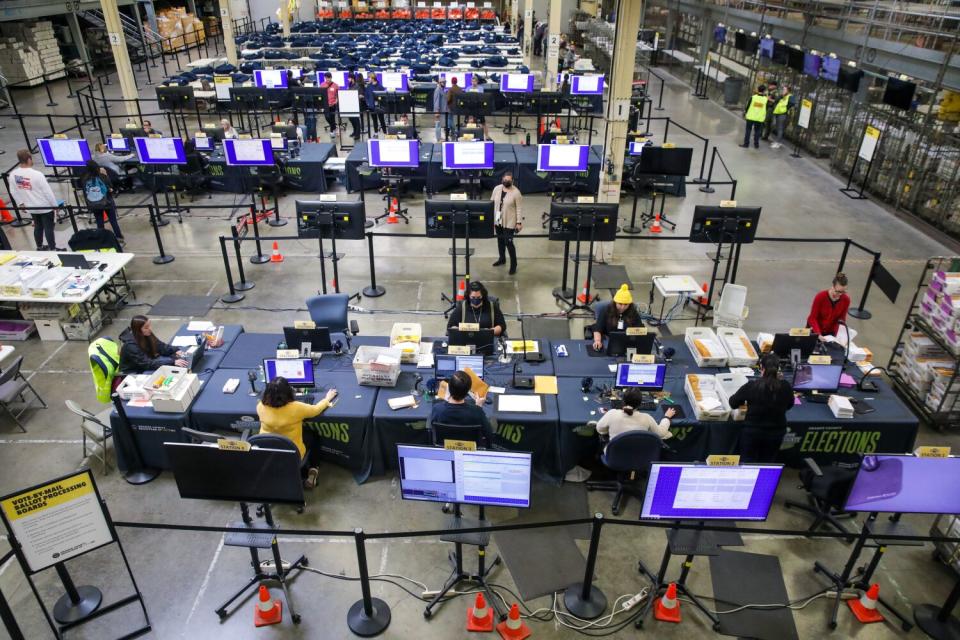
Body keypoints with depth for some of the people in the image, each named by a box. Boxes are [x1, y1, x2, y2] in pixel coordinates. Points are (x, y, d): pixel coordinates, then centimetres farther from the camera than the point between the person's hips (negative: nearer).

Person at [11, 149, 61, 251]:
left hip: (31, 207, 6)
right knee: (48, 228, 5)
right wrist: (55, 205, -6)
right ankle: (53, 249, 14)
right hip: (45, 207, -6)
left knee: (38, 226, 21)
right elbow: (47, 191, -19)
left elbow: (14, 192, 4)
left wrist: (20, 203, 18)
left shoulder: (13, 174, -7)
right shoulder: (37, 174, -25)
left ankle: (39, 247, 33)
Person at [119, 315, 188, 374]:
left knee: (176, 358, -10)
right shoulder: (131, 345, -29)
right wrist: (172, 362, -36)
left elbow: (160, 345, 2)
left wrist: (175, 351, -17)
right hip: (133, 373, -8)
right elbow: (148, 364, -31)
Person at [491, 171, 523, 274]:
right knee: (500, 240, 19)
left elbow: (519, 208, -12)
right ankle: (502, 259, 38)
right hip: (498, 220, 6)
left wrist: (519, 222, -13)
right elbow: (491, 202, 8)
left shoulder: (516, 192, -15)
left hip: (509, 222, -5)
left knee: (508, 242, -5)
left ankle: (513, 264, 7)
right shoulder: (497, 188, -1)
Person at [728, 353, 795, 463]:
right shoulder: (786, 387, -13)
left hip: (752, 432, -2)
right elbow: (789, 405, 9)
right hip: (776, 433, 3)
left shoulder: (751, 386, -19)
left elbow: (733, 403, -5)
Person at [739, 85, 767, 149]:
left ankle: (746, 144, 5)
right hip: (760, 118, 1)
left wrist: (745, 114, 10)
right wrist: (765, 117, 17)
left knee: (748, 130, 6)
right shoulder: (766, 99, -2)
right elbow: (766, 109, 6)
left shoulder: (753, 97, -4)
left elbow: (748, 106, 0)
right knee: (757, 131, 9)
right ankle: (756, 145, 12)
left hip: (751, 117, -1)